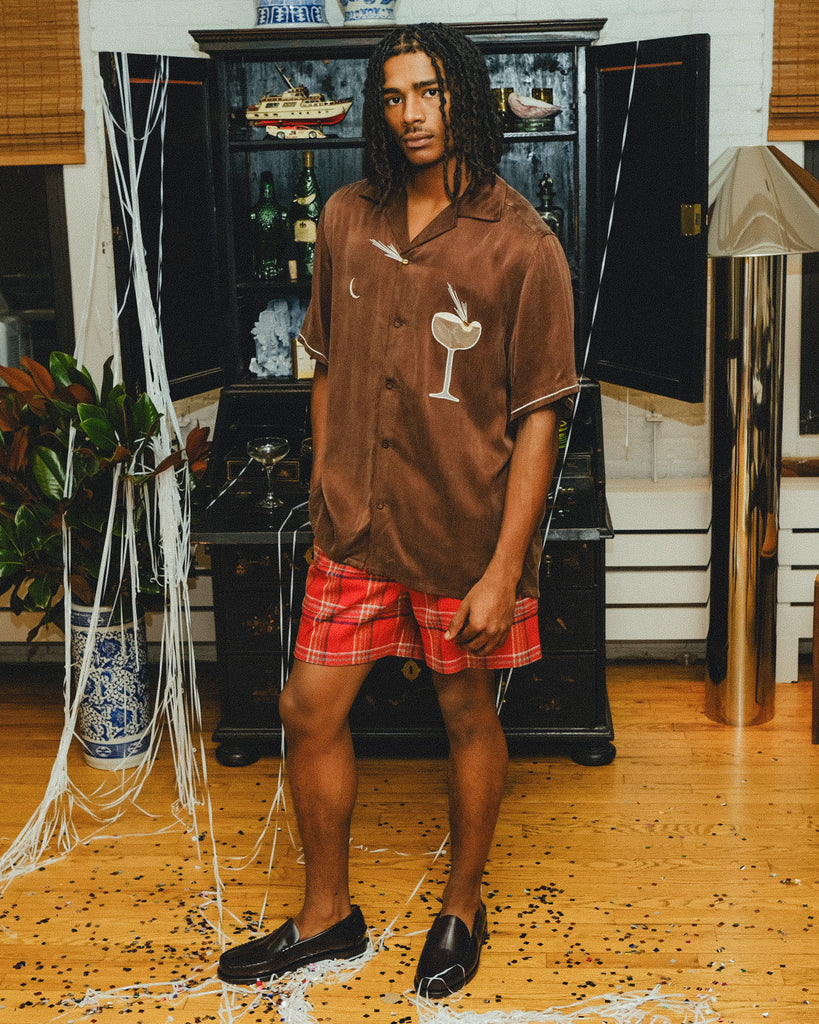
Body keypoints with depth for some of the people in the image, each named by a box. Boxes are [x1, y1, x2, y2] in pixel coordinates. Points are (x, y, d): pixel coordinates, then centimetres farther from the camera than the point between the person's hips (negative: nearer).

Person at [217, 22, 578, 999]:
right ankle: (327, 912, 29)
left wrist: (505, 570, -16)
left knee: (466, 713, 12)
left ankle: (462, 907, 35)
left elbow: (538, 418, -13)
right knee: (309, 708, 8)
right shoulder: (348, 219, 3)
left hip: (464, 530, -4)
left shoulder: (521, 247, -12)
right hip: (356, 525, 5)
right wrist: (324, 490, 12)